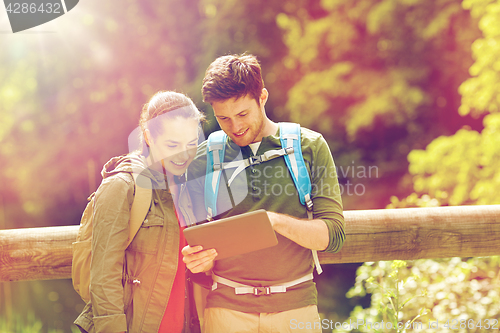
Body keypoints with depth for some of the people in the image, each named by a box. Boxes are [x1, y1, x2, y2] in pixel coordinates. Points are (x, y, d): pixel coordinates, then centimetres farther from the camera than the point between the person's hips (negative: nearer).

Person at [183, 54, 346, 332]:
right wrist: (200, 260, -15)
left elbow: (333, 235, -4)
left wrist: (276, 221, -20)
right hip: (227, 308, 1)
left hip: (295, 307, -1)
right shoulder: (204, 161, 4)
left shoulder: (310, 147, 2)